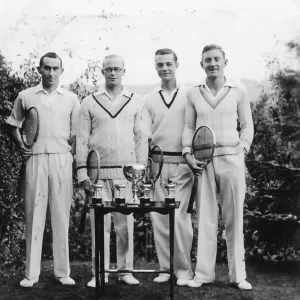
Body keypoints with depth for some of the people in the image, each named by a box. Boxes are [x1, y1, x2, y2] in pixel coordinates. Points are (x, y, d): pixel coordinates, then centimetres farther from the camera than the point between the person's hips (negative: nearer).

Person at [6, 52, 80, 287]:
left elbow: (77, 133, 11)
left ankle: (63, 270, 11)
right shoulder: (26, 96, 9)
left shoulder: (71, 99, 9)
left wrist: (74, 150, -1)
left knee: (61, 215, 3)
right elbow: (14, 125, 16)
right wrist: (21, 145, 1)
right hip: (35, 158, 0)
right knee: (34, 214, 1)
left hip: (62, 159, 0)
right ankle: (31, 272, 8)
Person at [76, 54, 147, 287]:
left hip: (127, 171, 0)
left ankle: (126, 270, 13)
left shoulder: (136, 102, 9)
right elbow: (82, 139, 5)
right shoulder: (89, 103, 8)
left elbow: (141, 138, 8)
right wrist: (83, 172, -2)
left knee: (125, 223, 2)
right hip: (98, 172, 0)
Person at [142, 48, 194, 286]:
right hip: (158, 163, 3)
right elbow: (145, 134, 8)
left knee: (180, 216, -7)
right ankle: (165, 267, 15)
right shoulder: (149, 100, 12)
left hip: (183, 163, -3)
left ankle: (184, 269, 4)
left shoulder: (189, 95, 4)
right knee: (159, 217, 5)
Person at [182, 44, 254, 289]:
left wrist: (243, 148, -5)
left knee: (234, 218, 4)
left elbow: (247, 124, 8)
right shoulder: (194, 94, 9)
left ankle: (238, 274, 12)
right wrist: (188, 153, 0)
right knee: (205, 218, 4)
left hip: (231, 158, -1)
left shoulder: (239, 91, 5)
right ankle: (204, 273, 11)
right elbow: (189, 127, 11)